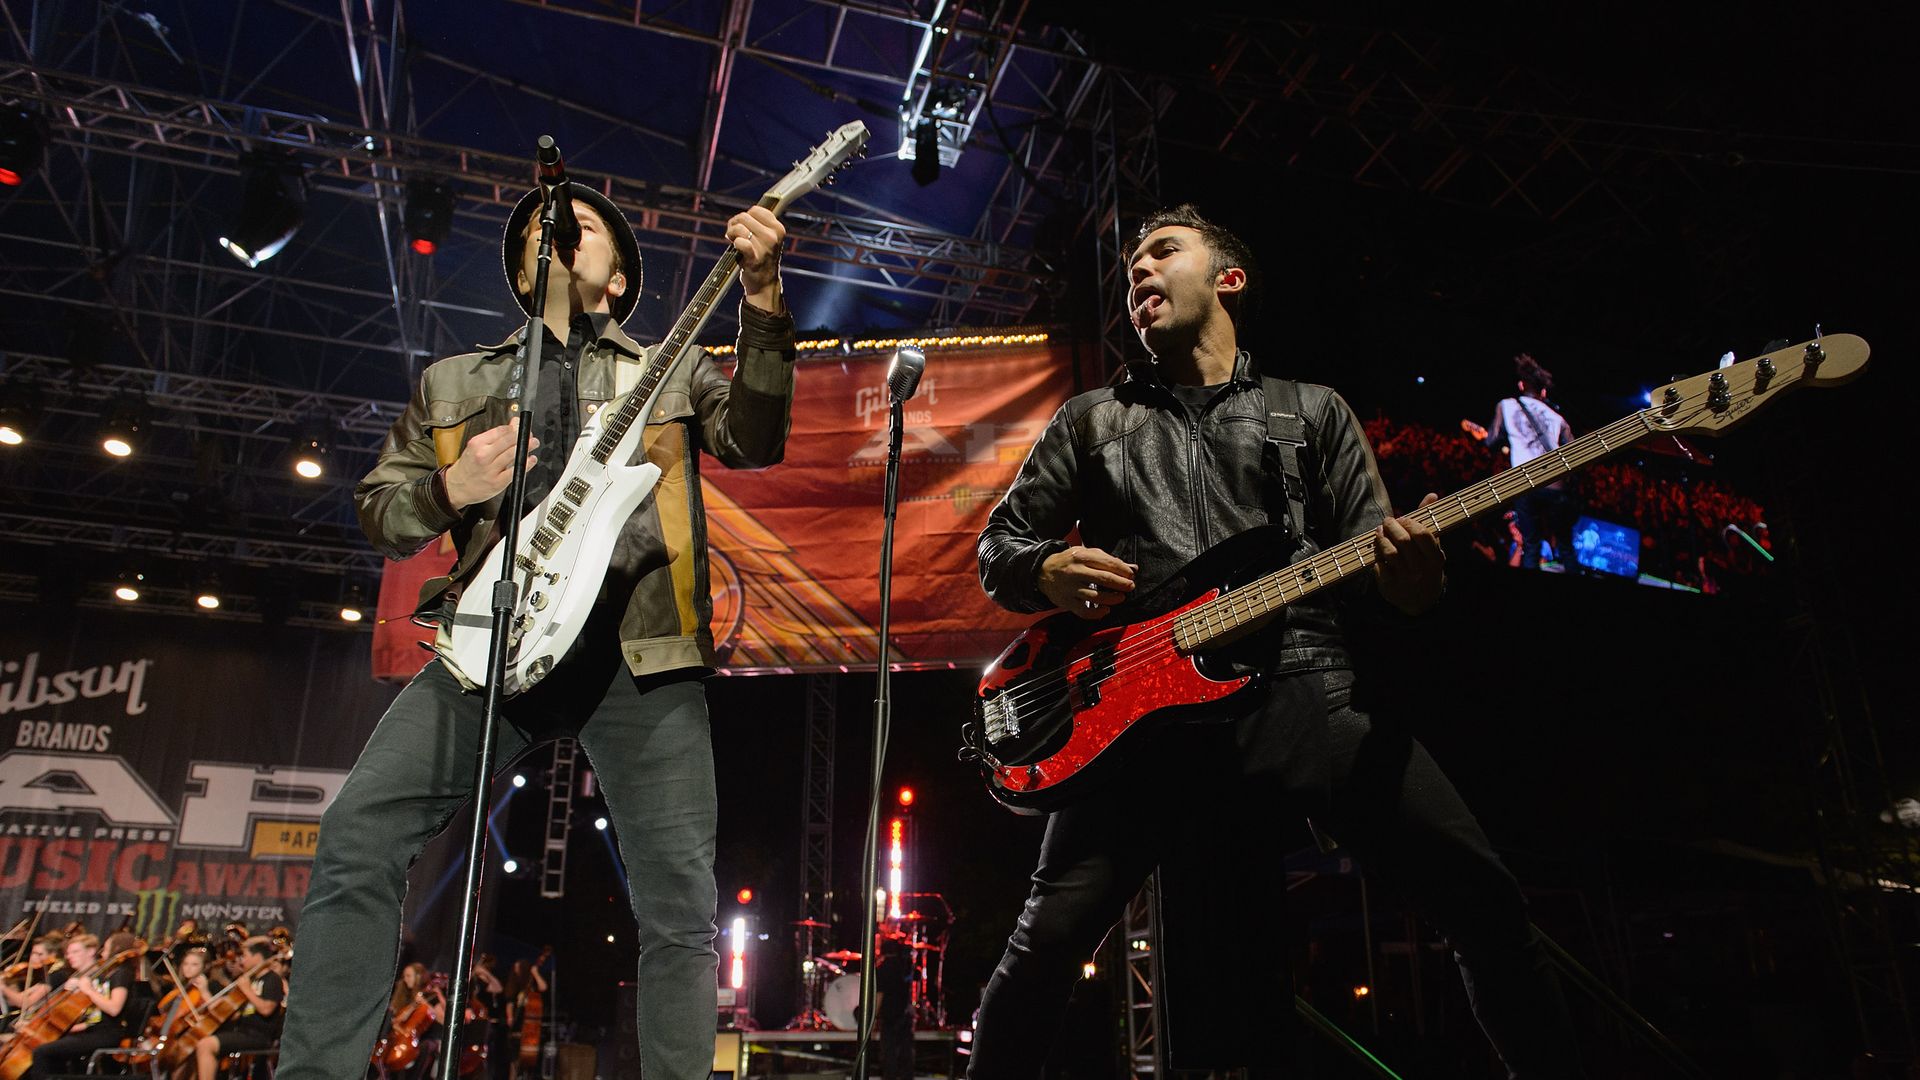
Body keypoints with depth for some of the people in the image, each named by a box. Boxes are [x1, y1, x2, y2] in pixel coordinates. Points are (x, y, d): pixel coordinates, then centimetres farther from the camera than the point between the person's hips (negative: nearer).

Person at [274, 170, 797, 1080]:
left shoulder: (675, 372, 16)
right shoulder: (452, 383, 22)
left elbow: (753, 441, -2)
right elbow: (377, 512, 20)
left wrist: (761, 299, -15)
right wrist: (452, 490, -2)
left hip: (640, 649, -1)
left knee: (679, 909, -4)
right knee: (356, 835, -10)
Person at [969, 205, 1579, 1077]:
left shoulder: (1314, 410, 20)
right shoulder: (1092, 420, 19)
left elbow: (1369, 555, 13)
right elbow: (997, 543, 19)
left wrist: (1406, 579, -12)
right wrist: (1047, 570, -5)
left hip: (1303, 693, 1)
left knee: (1483, 897, -7)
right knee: (1048, 939, -12)